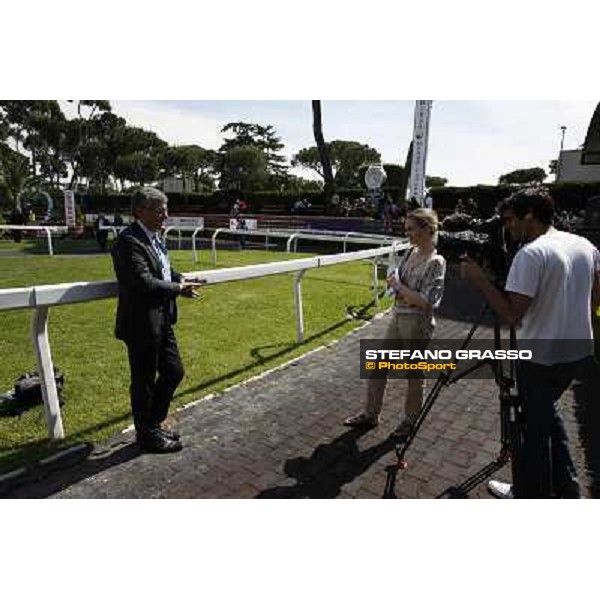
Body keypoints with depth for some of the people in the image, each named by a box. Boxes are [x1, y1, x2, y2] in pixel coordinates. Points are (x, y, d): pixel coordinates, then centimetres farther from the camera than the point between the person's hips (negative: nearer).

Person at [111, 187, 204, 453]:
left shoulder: (153, 237, 9)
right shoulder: (129, 241, -19)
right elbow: (144, 282, -26)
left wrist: (179, 278, 3)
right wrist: (178, 289, -16)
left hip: (161, 320, 9)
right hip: (141, 324, -9)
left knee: (173, 372, 18)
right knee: (144, 381, 8)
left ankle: (154, 421, 37)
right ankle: (147, 435, 28)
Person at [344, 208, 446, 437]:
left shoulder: (436, 262, -17)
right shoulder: (410, 253, 4)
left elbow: (425, 302, -23)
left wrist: (399, 286, -15)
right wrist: (394, 282, -6)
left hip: (417, 324, -8)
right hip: (397, 318, 8)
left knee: (414, 374, 10)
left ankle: (411, 419, 32)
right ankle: (370, 414, 29)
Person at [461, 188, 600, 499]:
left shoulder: (530, 254, -21)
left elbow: (512, 315, -23)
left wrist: (479, 279, -17)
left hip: (541, 356, -8)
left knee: (535, 424, 7)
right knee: (546, 410, 25)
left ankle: (531, 495, 24)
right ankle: (566, 488, 34)